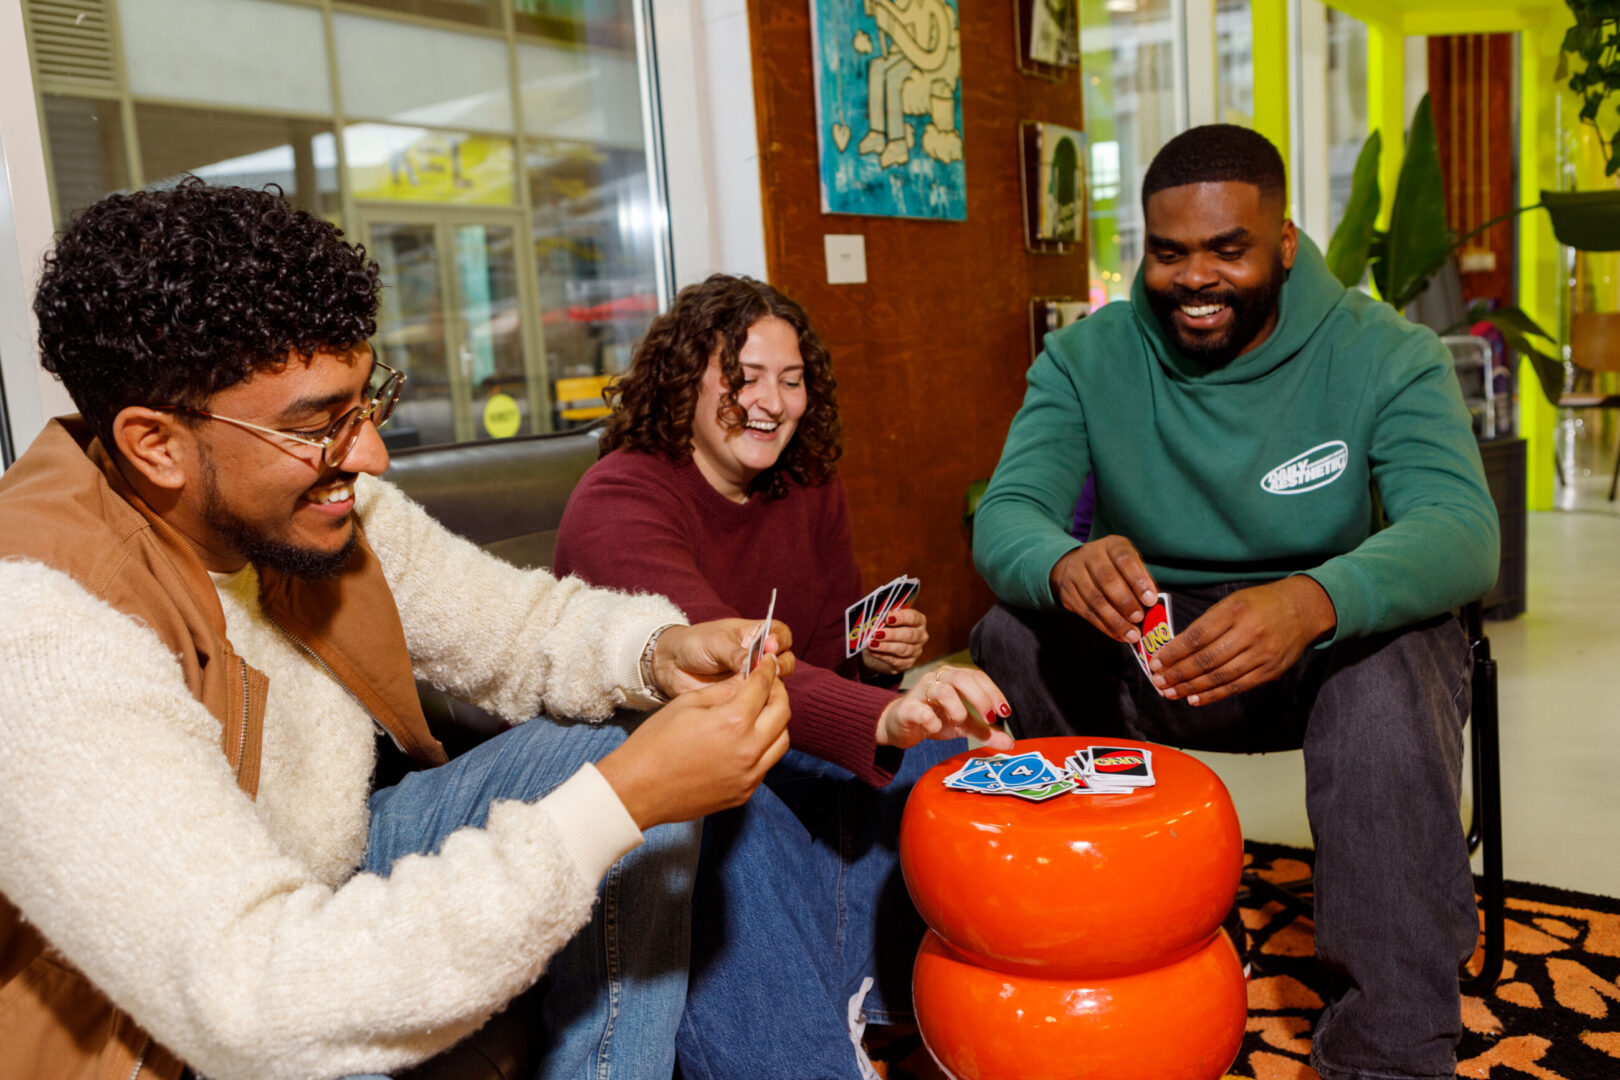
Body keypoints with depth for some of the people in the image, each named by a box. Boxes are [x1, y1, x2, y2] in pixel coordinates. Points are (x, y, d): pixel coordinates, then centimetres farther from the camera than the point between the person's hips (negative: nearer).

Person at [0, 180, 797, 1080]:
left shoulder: (305, 481, -9)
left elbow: (512, 622, 3)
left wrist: (658, 651, -19)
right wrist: (621, 803, -36)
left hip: (332, 877, 7)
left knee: (605, 751, -3)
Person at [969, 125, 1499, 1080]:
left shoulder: (1384, 354, -9)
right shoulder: (1087, 359, -4)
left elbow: (1462, 528, -25)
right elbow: (1005, 516, -17)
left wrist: (1315, 601, -48)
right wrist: (1064, 564, -44)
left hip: (1325, 643, -1)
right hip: (1142, 648, 2)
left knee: (1397, 663, -34)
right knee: (1010, 641, -26)